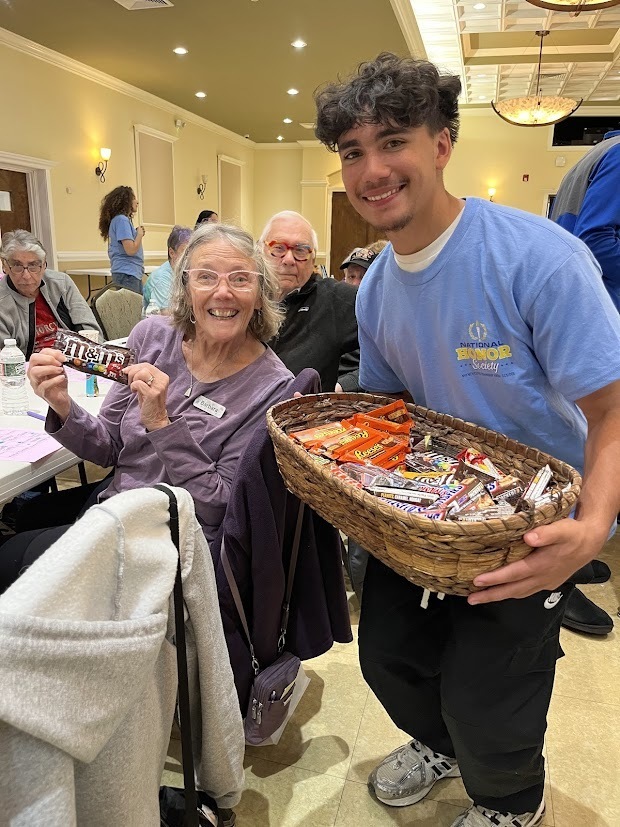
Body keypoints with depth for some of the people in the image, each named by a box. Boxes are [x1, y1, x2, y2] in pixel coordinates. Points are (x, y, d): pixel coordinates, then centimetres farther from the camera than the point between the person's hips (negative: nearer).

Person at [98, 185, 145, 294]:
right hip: (126, 273, -10)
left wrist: (138, 233, 13)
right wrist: (140, 234, -4)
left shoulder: (124, 219, 19)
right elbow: (131, 250, -19)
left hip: (133, 273, 10)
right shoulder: (121, 220, -10)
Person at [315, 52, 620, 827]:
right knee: (388, 658, 17)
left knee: (486, 712, 5)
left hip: (528, 534, -5)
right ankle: (438, 745, 54)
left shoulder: (539, 258, -24)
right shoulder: (375, 288, -3)